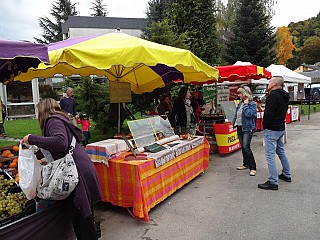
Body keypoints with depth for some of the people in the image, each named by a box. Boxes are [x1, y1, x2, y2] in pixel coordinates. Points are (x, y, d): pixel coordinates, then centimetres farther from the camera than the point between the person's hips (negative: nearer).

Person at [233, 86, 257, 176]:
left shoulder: (252, 104, -10)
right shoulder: (240, 103, 11)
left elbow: (248, 114, -24)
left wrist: (246, 104, -16)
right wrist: (234, 122, 13)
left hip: (247, 128, -8)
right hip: (239, 127, 8)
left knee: (246, 147, -14)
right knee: (242, 146, 13)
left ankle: (253, 168, -5)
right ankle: (246, 164, 27)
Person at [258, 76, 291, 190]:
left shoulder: (273, 95, -18)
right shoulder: (284, 96, 13)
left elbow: (269, 113, -25)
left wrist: (265, 126, -12)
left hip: (271, 129, -10)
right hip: (281, 128, 10)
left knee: (270, 155, -6)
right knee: (281, 152, 22)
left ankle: (273, 182, -3)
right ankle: (287, 175, 34)